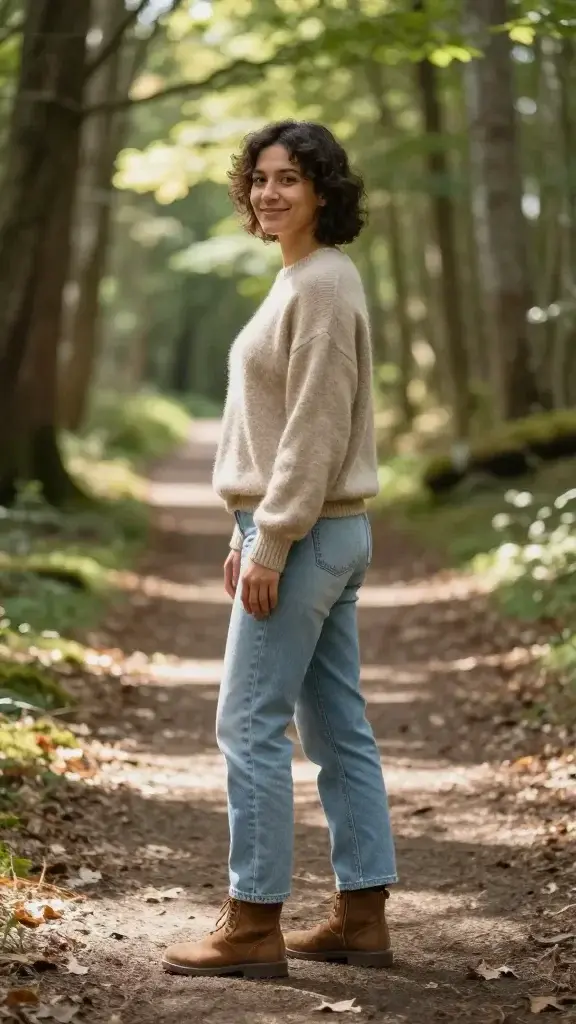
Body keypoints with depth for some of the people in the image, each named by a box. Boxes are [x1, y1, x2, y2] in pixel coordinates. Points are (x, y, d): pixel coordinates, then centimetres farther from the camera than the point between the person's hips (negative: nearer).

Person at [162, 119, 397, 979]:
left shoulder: (323, 285, -14)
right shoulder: (299, 281, 16)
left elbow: (316, 430, -19)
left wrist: (272, 542, -19)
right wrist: (251, 532, 18)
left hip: (308, 535, -10)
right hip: (321, 535, 10)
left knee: (250, 723, -6)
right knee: (337, 729, 10)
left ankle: (253, 926, 1)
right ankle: (362, 917, 16)